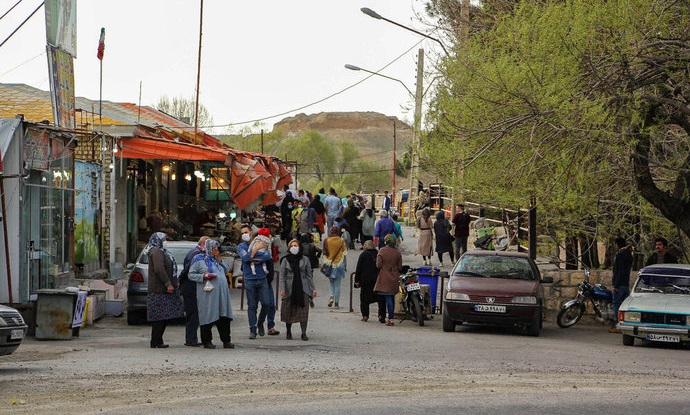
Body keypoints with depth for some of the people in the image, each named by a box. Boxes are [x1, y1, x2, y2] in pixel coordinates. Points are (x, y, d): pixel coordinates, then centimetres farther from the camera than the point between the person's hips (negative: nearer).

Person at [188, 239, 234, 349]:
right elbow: (191, 274, -1)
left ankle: (226, 341, 7)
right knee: (208, 316, -3)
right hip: (208, 294, -6)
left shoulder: (216, 259, 20)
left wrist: (219, 259, 6)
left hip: (221, 293, 6)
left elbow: (227, 270, 18)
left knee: (224, 317, 3)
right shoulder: (199, 259, 2)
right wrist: (203, 276, -15)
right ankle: (207, 341, 5)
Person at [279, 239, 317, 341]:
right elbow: (282, 276, 3)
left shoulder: (305, 260, 8)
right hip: (290, 288, 0)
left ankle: (304, 333, -8)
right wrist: (282, 289, -9)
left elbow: (309, 275, 11)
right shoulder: (285, 260, 5)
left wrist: (313, 288, 6)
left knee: (303, 311, -8)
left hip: (303, 288, 0)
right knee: (289, 311, 4)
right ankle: (288, 332, 21)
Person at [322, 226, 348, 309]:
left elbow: (324, 253, -3)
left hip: (329, 264, 0)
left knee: (331, 283, 16)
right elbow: (345, 252, -1)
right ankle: (337, 303, 3)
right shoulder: (341, 241, -4)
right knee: (337, 284, 5)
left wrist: (326, 263, 4)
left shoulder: (326, 241, -4)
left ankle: (331, 297, -8)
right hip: (339, 264, 0)